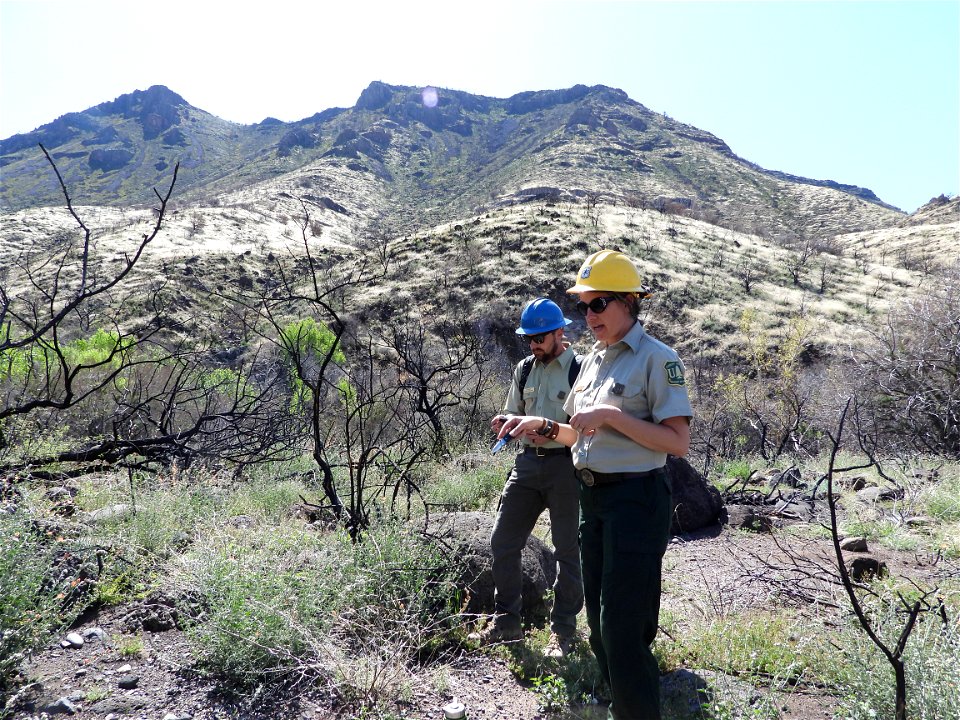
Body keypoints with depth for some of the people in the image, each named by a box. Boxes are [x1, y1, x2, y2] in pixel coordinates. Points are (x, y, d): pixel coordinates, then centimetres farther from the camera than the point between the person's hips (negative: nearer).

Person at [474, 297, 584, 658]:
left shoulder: (580, 369, -8)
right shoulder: (524, 369, 10)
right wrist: (505, 423, -3)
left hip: (566, 465, -6)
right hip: (528, 463, 6)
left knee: (567, 551, 5)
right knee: (502, 541, 6)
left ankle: (563, 631, 19)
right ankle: (506, 622, 21)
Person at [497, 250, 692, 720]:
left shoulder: (656, 358, -12)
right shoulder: (594, 360, 12)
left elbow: (678, 442, -18)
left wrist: (611, 415, -24)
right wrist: (543, 426, 3)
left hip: (636, 500, -8)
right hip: (593, 497, 8)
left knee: (623, 627, -2)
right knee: (599, 622, 18)